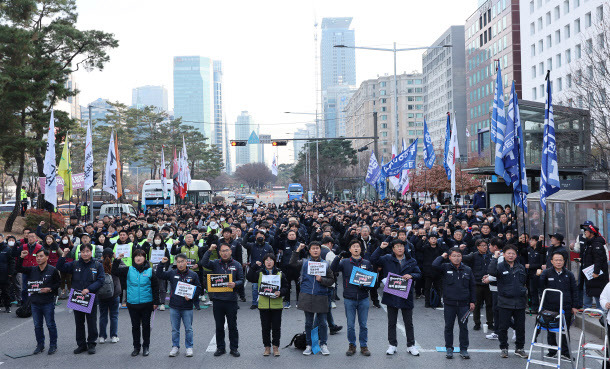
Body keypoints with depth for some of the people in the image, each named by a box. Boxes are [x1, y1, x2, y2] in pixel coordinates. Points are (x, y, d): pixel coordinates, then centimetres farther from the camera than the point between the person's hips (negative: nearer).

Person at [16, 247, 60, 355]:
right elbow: (19, 269, 4)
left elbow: (58, 283, 0)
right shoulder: (32, 270, 7)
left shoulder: (52, 270, -5)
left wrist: (50, 289, -15)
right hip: (35, 302, 5)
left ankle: (53, 346, 14)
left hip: (48, 302, -4)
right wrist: (21, 257, -8)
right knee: (37, 325, 12)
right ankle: (40, 345, 24)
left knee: (50, 325, 3)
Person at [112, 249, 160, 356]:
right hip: (132, 304, 2)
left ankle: (146, 346, 19)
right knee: (135, 326, 9)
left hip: (146, 304, -1)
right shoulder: (128, 270, 3)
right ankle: (136, 347, 20)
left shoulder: (150, 271, -1)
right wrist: (117, 260, -9)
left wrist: (156, 302, 1)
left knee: (146, 325, 7)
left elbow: (155, 287, 3)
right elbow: (114, 272, 2)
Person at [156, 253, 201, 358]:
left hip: (187, 307, -1)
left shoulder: (193, 275, 0)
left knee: (188, 329, 5)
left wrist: (191, 296, -11)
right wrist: (162, 264, -12)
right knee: (175, 329, 10)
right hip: (174, 307, 1)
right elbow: (159, 275, -1)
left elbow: (198, 288, 4)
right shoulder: (172, 273, 2)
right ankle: (175, 347, 22)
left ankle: (189, 347, 18)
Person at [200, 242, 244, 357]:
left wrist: (235, 284, -17)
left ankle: (234, 348, 14)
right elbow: (203, 263, -12)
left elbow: (241, 280, 4)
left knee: (232, 326, 5)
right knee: (219, 326, 9)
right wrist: (209, 251, -18)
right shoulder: (215, 263, 5)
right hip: (217, 299, 1)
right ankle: (220, 348, 20)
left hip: (231, 299, -1)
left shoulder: (237, 265, 4)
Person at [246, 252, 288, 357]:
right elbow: (249, 278, -10)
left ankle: (276, 347, 15)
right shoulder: (259, 273, 6)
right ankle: (267, 347, 17)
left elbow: (286, 287, 6)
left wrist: (280, 292, -14)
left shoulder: (280, 274, 5)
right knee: (265, 327, 6)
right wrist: (255, 266, -10)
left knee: (276, 327, 4)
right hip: (263, 304, 1)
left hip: (276, 305, 0)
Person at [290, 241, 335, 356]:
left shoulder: (325, 264, 8)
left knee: (322, 322, 2)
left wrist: (321, 280, -11)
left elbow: (331, 280, 6)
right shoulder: (304, 262, 8)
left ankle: (323, 344, 16)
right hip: (307, 296, 0)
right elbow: (293, 263, -9)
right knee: (308, 322, 7)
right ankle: (309, 345, 17)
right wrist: (298, 250, -10)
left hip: (321, 297, 0)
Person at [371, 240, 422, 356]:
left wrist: (411, 275, -14)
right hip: (391, 297, 0)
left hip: (406, 296, 1)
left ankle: (411, 345, 19)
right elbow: (373, 260, -7)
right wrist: (380, 248, -14)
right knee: (391, 322, 9)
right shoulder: (387, 259, 2)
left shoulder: (411, 261, 6)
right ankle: (392, 345, 20)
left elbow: (419, 274, 7)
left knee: (409, 323, 8)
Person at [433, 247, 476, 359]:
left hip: (463, 304, 1)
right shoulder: (445, 268, -2)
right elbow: (435, 265, -21)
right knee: (449, 327, 7)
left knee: (464, 327, 6)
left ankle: (463, 349, 17)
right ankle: (449, 349, 19)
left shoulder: (467, 270, 4)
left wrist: (472, 301, 7)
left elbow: (472, 286, 10)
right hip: (449, 304, -1)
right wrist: (442, 256, -5)